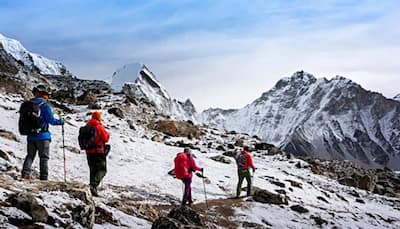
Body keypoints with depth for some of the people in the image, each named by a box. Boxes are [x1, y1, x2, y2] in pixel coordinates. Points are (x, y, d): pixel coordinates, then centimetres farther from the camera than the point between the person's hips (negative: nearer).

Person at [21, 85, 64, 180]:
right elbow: (51, 120, -12)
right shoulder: (45, 105, -10)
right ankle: (43, 177, 0)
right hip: (42, 136, -5)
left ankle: (26, 172, -6)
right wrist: (60, 121, 5)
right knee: (44, 157, 3)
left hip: (31, 136, 5)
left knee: (30, 155, 13)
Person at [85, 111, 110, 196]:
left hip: (89, 151, 6)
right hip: (99, 151, -6)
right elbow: (106, 138, -8)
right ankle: (94, 184, -24)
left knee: (93, 170, 14)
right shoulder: (99, 126, -10)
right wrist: (107, 134, 11)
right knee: (102, 170, -2)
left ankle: (93, 190, 14)